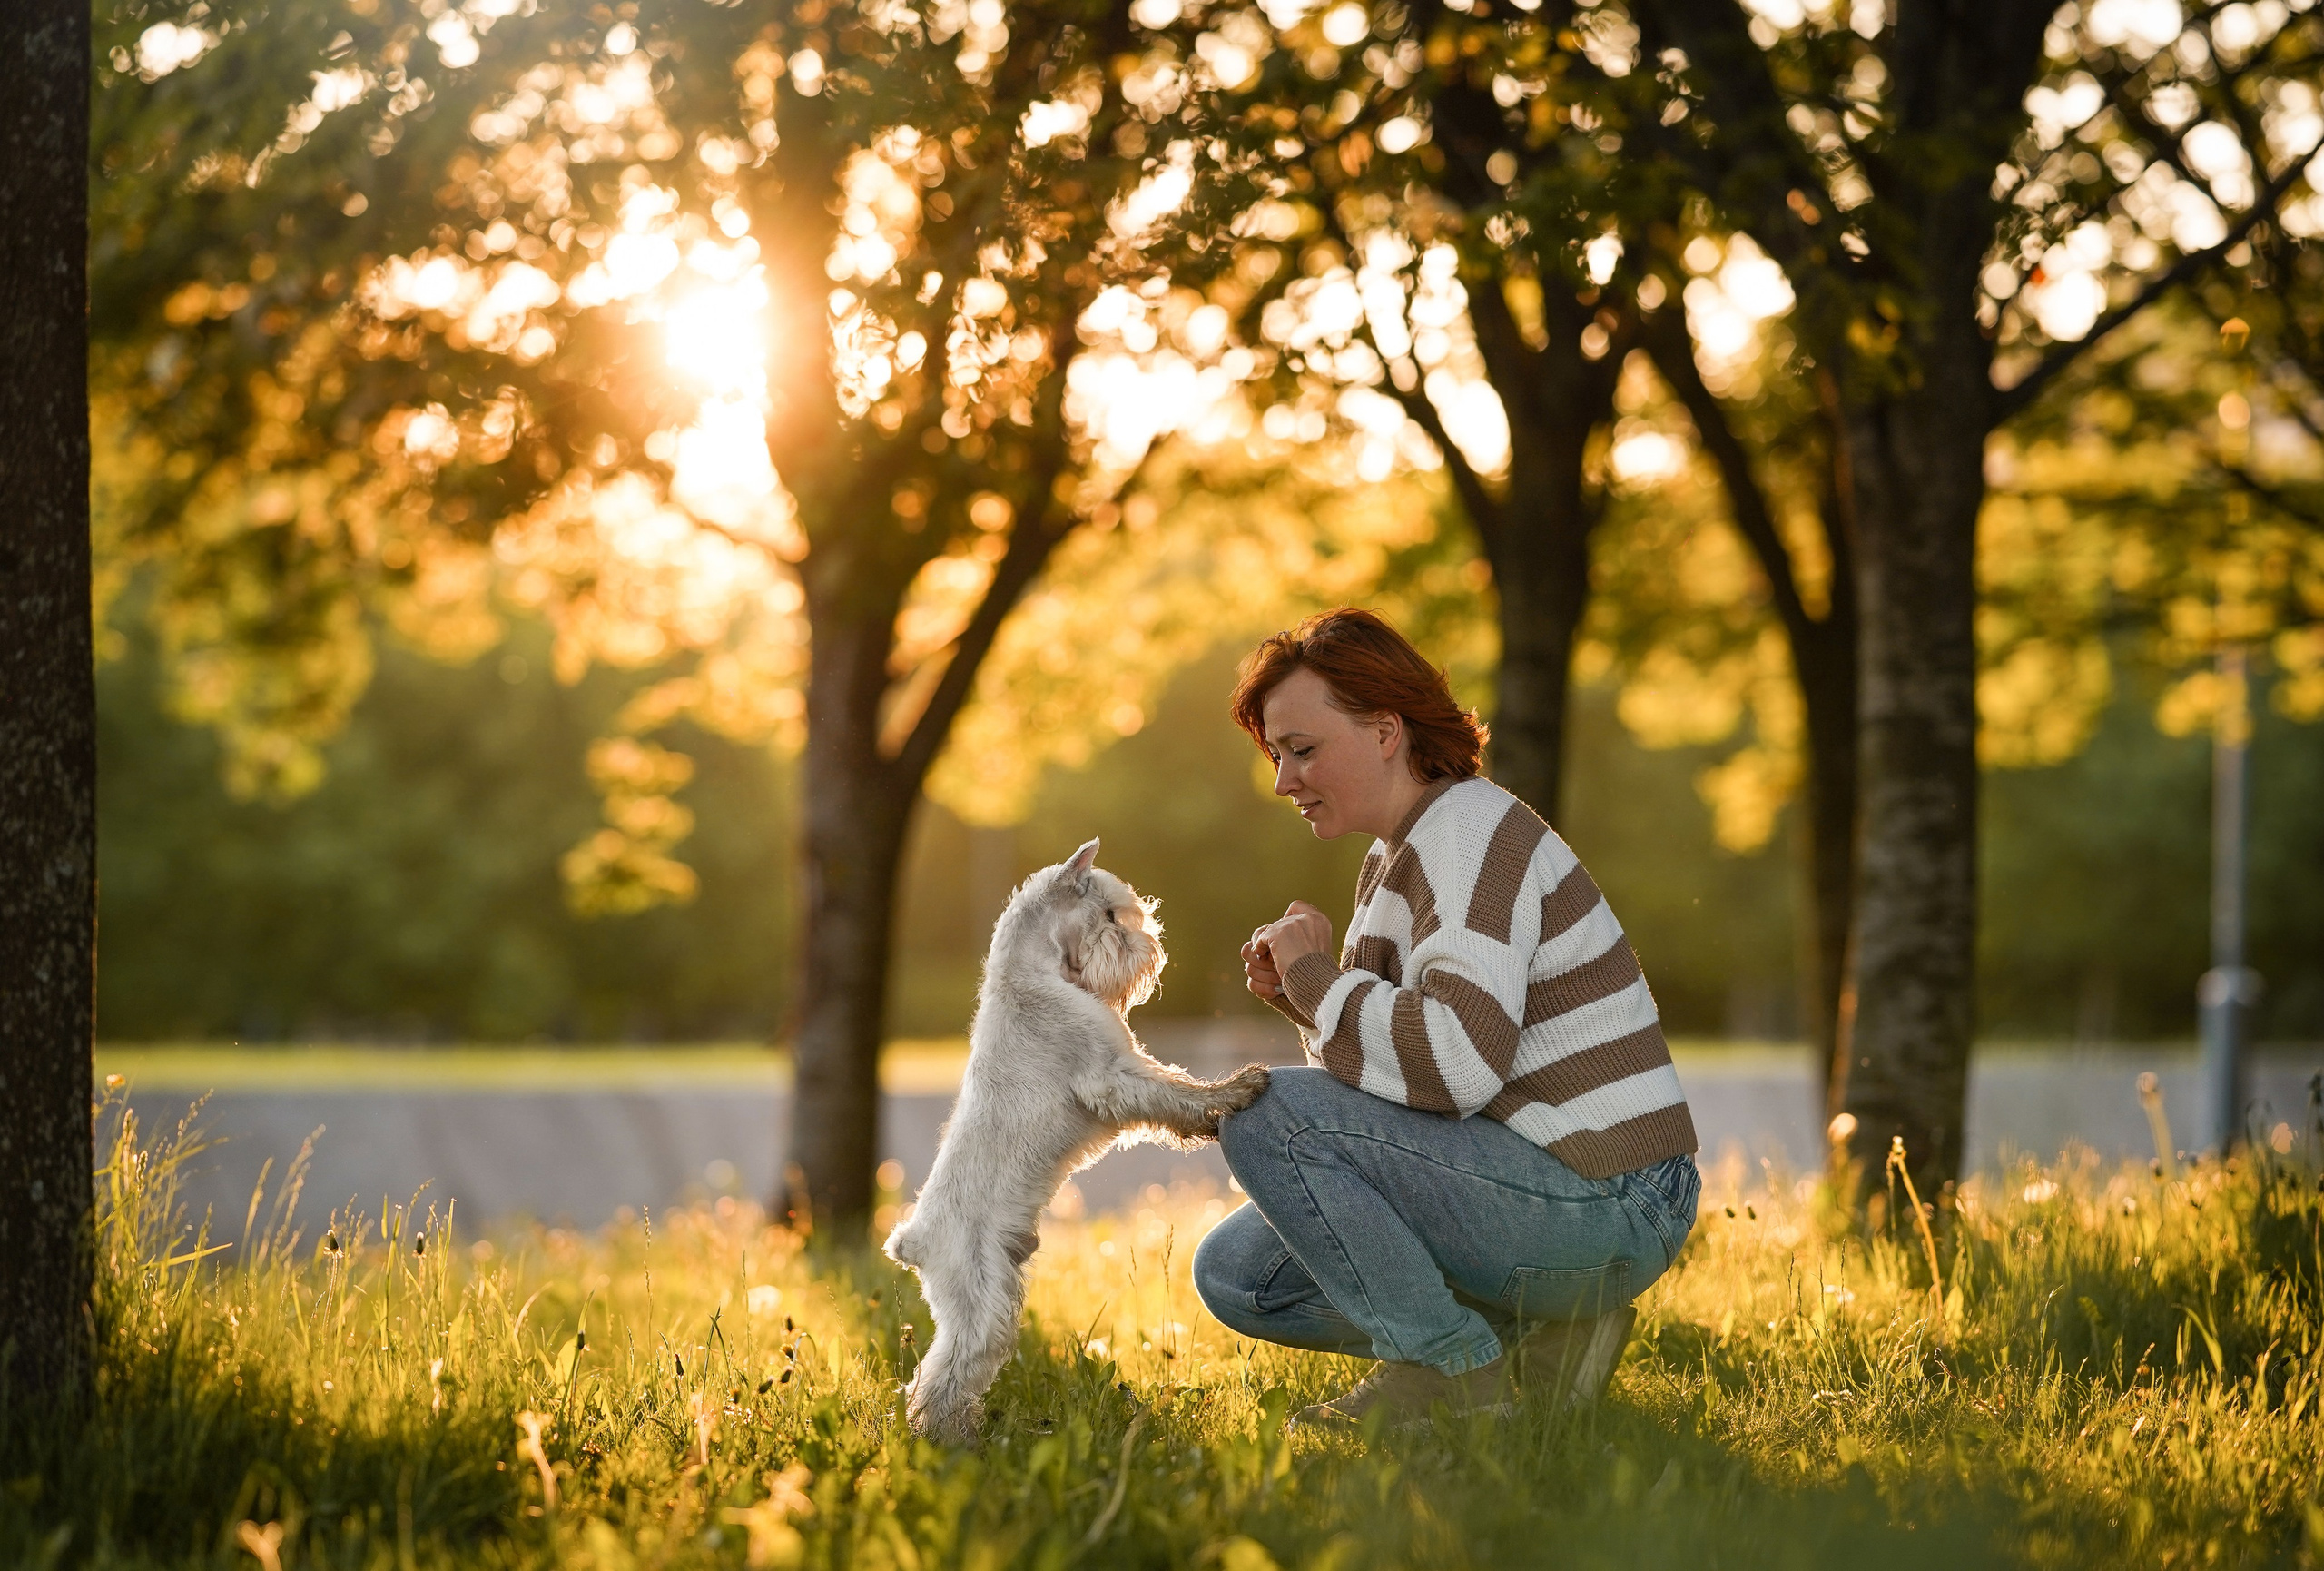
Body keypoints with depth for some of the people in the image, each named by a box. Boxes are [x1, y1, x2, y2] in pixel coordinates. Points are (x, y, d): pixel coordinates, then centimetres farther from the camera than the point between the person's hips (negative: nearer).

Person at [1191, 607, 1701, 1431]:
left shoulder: (1472, 835, -15)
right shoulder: (1395, 858, 16)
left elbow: (1455, 1061, -29)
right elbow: (1396, 1065, 19)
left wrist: (1319, 977, -15)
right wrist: (1300, 993, 1)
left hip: (1598, 1213, -10)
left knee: (1264, 1110, -18)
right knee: (1235, 1273, 10)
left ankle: (1450, 1365, -9)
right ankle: (1538, 1333, 6)